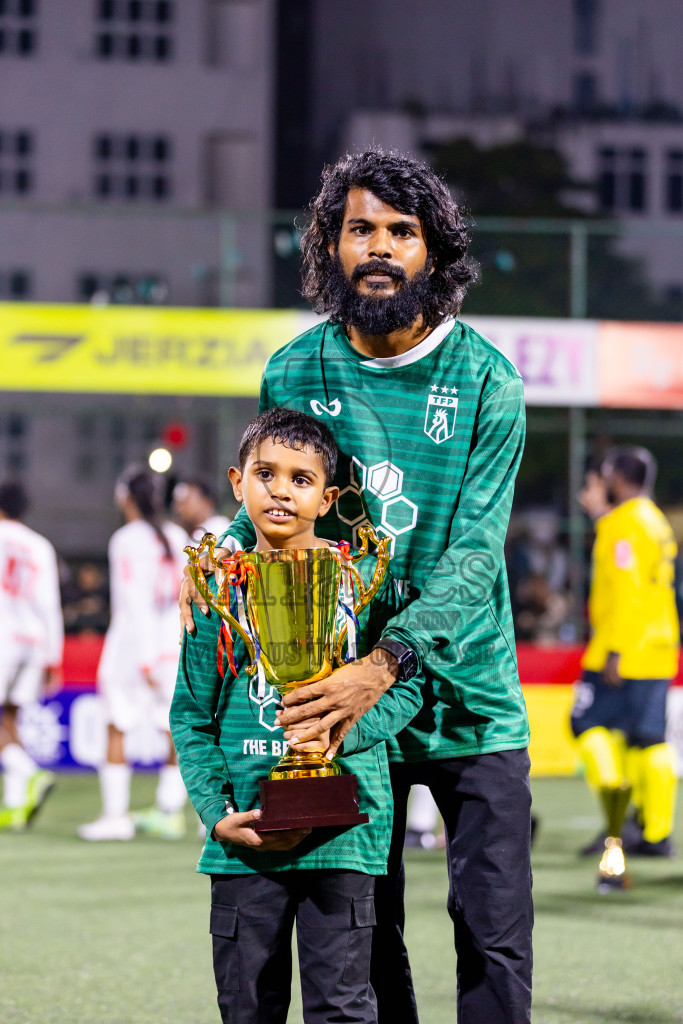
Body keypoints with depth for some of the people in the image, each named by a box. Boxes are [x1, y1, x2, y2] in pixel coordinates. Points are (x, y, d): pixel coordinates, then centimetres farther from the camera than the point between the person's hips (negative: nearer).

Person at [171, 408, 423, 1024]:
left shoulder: (363, 578, 0)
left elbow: (406, 688, 2)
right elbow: (192, 716, 8)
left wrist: (345, 728, -17)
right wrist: (217, 814, -4)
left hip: (340, 828, -2)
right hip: (246, 835, 2)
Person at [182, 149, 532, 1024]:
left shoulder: (486, 383, -8)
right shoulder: (295, 373, 1)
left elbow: (474, 554, -16)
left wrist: (385, 665, -29)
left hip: (467, 703, -2)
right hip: (347, 693, 2)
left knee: (494, 937, -4)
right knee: (363, 935, 7)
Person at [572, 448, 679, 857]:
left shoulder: (623, 523, -12)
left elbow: (626, 590, -19)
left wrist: (614, 652, -21)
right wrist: (602, 513, 33)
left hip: (624, 653, -8)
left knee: (590, 724, 0)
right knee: (650, 739, 7)